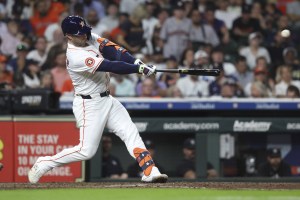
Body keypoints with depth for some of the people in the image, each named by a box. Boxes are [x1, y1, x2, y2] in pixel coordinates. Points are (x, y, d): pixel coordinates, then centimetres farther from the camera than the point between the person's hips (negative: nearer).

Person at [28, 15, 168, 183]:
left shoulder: (91, 38, 1)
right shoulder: (75, 56, -25)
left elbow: (114, 51, -6)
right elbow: (110, 66, -29)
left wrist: (137, 62, -22)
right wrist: (139, 69, -28)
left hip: (107, 99, 9)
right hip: (89, 105, -9)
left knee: (130, 132, -1)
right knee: (86, 150, -8)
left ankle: (150, 171, -5)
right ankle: (43, 164, 6)